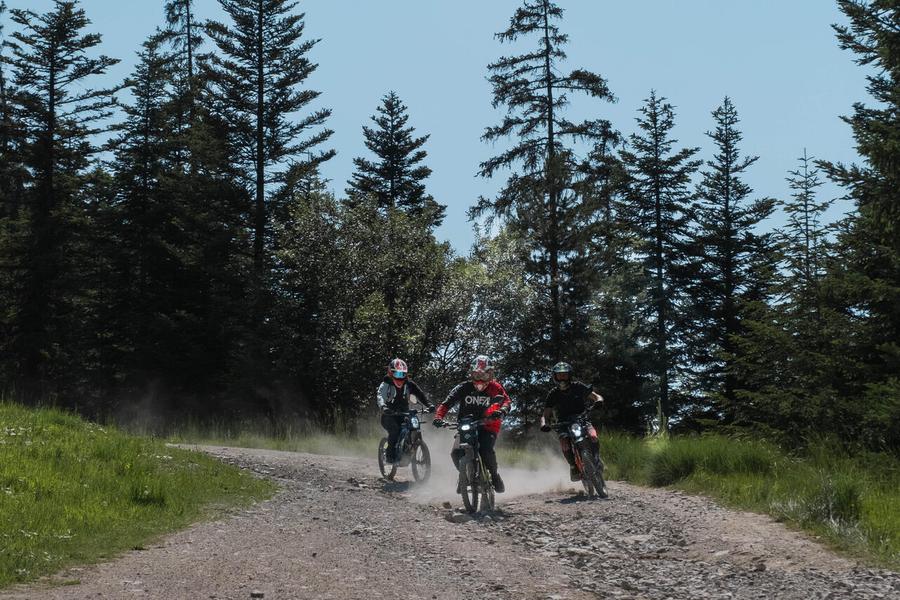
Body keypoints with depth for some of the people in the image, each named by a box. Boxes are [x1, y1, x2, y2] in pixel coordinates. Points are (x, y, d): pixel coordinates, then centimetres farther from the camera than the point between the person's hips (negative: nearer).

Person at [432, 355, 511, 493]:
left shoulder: (495, 388, -2)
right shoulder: (463, 388, -2)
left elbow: (506, 401, -14)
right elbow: (447, 403, -6)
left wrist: (502, 411, -37)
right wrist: (438, 417, -24)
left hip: (487, 426, -2)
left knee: (486, 450, -30)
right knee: (456, 453, -20)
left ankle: (494, 475, -1)